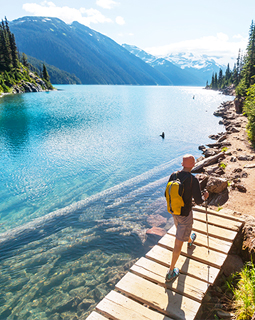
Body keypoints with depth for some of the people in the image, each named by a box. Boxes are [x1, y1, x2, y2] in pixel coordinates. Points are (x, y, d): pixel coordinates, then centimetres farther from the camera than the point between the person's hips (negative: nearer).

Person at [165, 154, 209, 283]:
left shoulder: (173, 175, -9)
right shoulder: (193, 180, -26)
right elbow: (198, 201, -20)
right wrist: (205, 197, 3)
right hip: (185, 213, -6)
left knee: (181, 228, 35)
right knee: (179, 242, 5)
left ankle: (190, 240, 69)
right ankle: (171, 272, 15)